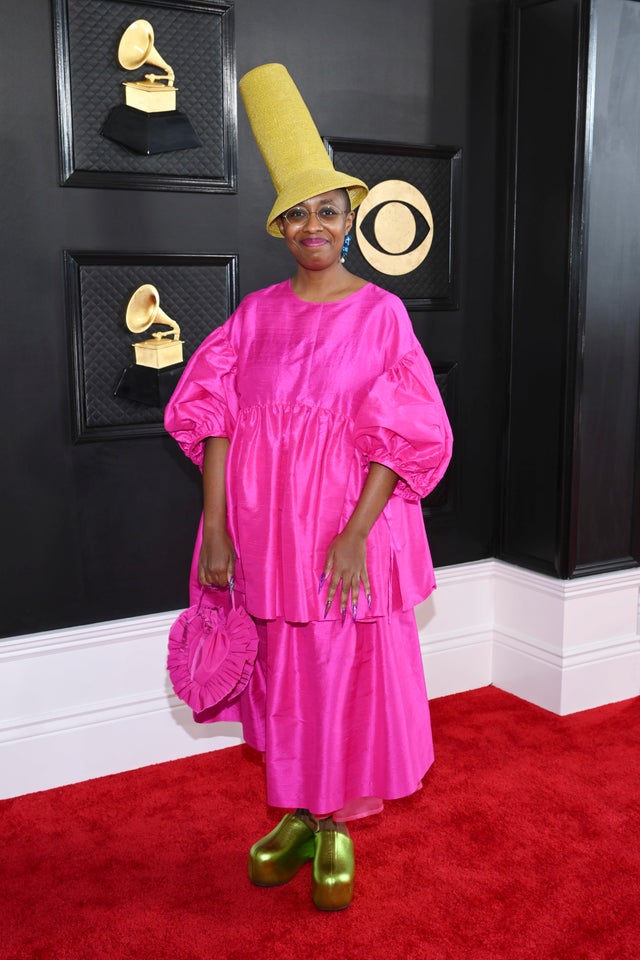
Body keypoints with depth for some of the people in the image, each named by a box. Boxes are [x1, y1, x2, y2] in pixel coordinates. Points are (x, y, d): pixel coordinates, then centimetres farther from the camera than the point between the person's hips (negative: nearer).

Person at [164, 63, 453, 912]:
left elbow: (401, 438, -10)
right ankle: (295, 816, 33)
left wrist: (355, 536, -18)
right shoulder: (257, 314, 4)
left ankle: (336, 828, 27)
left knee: (346, 674, 7)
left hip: (347, 526, -3)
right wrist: (215, 530, -8)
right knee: (281, 673, 14)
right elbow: (215, 421, 0)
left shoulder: (382, 314, -5)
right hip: (263, 525, 3)